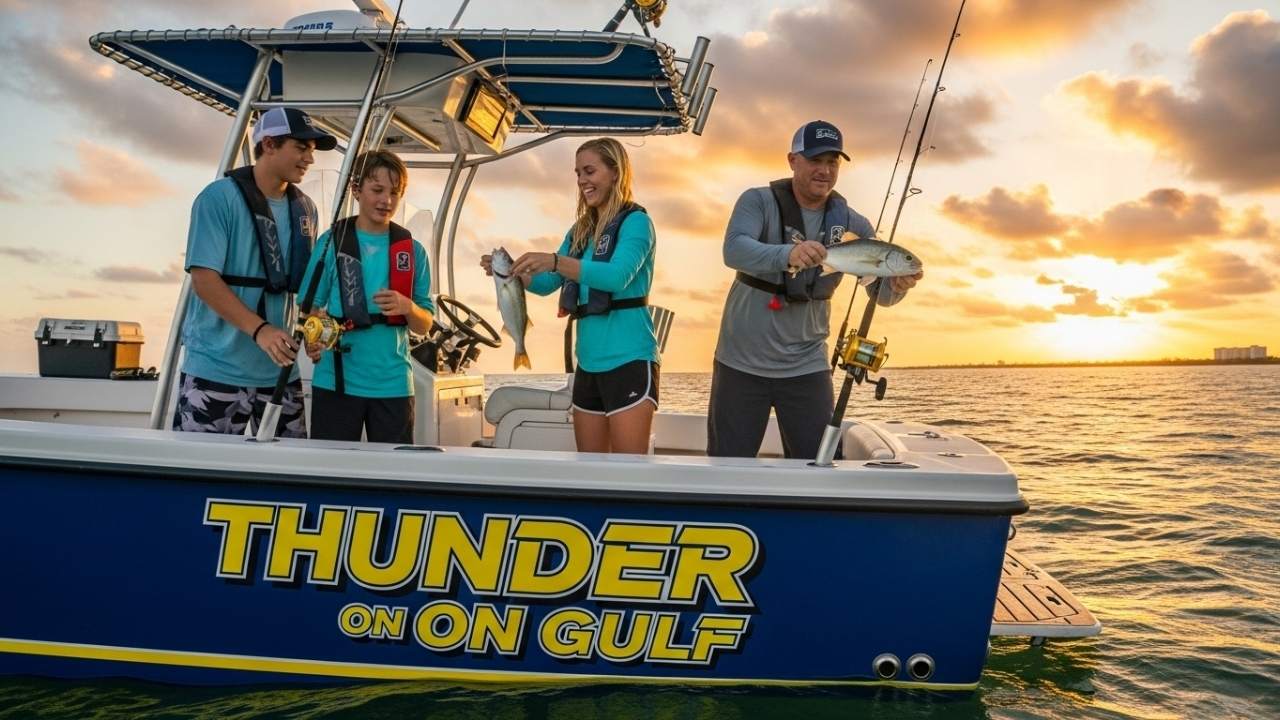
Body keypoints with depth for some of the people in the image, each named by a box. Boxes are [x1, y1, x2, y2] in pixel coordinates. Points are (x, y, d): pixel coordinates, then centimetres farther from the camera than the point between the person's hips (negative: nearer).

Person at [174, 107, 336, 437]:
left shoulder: (305, 209, 10)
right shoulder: (219, 197, -7)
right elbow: (204, 279, -15)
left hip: (281, 370, 5)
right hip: (217, 370, -5)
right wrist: (259, 330, -27)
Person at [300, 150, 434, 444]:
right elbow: (310, 306, 1)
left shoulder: (412, 250, 7)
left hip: (393, 384, 2)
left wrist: (407, 307, -14)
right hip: (336, 381, -1)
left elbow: (425, 325, 8)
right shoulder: (332, 242, 2)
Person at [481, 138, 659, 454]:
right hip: (588, 362, 7)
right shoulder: (581, 230, 16)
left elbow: (618, 276, -23)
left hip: (629, 359, -7)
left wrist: (554, 261, -32)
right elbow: (546, 283, 14)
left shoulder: (635, 221, -6)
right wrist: (511, 271, -6)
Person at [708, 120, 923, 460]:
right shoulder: (758, 201, -5)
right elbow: (734, 250, -24)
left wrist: (898, 284, -25)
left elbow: (881, 293, -1)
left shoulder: (851, 223, 2)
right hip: (742, 363, -2)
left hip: (806, 366, 2)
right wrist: (787, 254, -42)